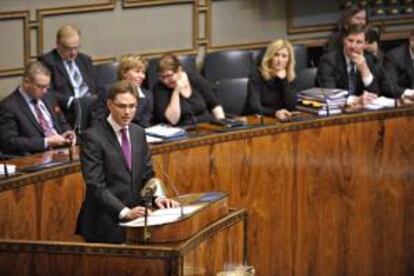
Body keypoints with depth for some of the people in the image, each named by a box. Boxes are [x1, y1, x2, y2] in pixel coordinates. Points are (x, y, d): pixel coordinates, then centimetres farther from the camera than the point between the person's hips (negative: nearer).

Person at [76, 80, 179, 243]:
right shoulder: (93, 137, -8)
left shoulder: (139, 133, 12)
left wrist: (156, 197, -3)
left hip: (134, 216, 6)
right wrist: (124, 212, -24)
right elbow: (96, 186, -14)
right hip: (106, 223, -6)